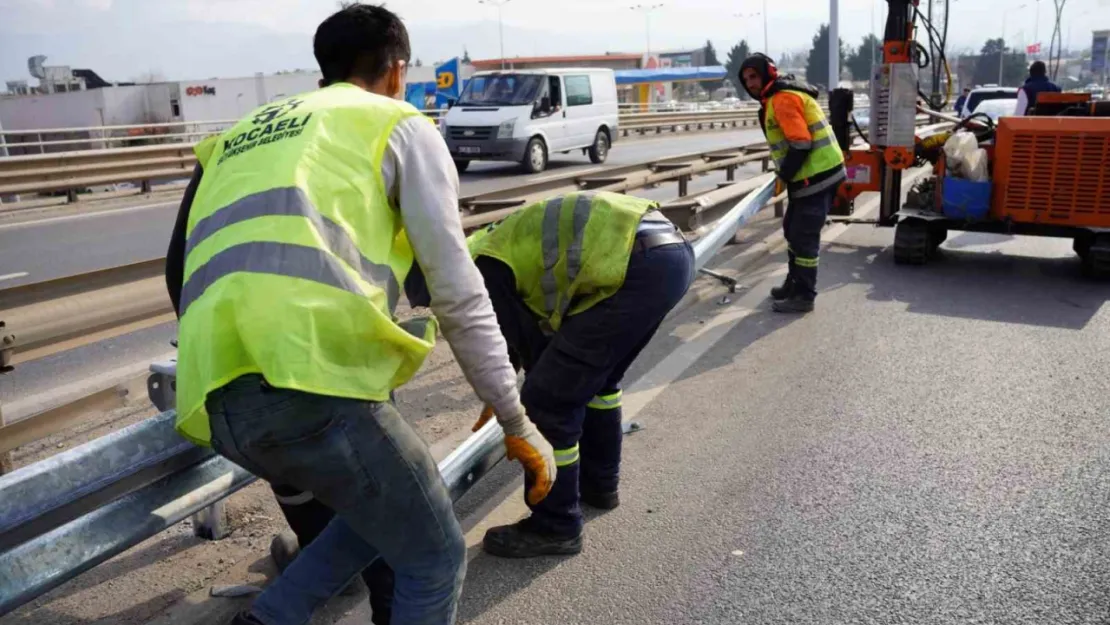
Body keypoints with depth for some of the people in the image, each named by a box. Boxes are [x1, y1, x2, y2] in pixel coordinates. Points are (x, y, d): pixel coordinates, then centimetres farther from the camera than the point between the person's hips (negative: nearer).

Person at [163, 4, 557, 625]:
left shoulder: (241, 136, 31)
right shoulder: (402, 126, 13)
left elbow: (184, 273, 32)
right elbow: (459, 295, 5)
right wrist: (518, 423, 11)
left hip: (215, 398, 7)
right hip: (309, 379, -7)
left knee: (384, 510, 28)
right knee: (436, 558, 13)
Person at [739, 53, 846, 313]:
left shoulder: (782, 99, -16)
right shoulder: (777, 98, 16)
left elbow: (801, 144, -23)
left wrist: (783, 177, -14)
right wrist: (786, 175, 15)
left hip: (817, 176, -11)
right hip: (813, 174, 11)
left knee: (804, 236, -4)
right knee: (793, 229, 20)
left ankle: (804, 296, 4)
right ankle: (795, 283, 32)